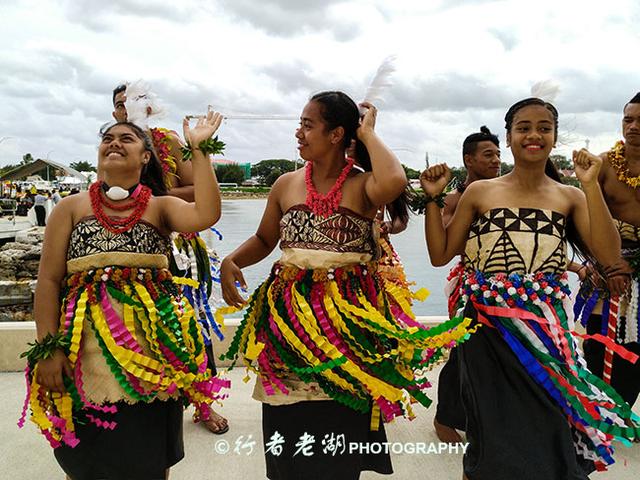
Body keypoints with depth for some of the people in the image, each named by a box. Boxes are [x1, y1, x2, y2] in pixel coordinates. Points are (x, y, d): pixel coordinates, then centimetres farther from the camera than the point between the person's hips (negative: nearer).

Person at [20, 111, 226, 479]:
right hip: (86, 346, 1)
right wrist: (49, 348, -5)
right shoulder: (72, 208, 8)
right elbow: (48, 281, 3)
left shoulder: (161, 207, 5)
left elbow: (206, 215, -17)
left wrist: (199, 149, -13)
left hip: (151, 345, -1)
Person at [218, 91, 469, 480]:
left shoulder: (362, 186, -5)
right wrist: (231, 262, -5)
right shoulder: (287, 184, 6)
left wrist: (368, 133, -12)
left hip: (349, 313, -3)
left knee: (340, 418, 8)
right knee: (290, 425, 10)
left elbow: (395, 181, -29)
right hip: (290, 315, 3)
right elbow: (263, 240, 15)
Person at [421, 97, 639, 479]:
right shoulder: (480, 192, 1)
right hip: (489, 330, -1)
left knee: (549, 429, 11)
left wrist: (591, 186, -12)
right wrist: (433, 199, -5)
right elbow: (440, 254, 2)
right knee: (496, 434, 11)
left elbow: (609, 256, -9)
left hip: (547, 329, 1)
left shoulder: (571, 197, 4)